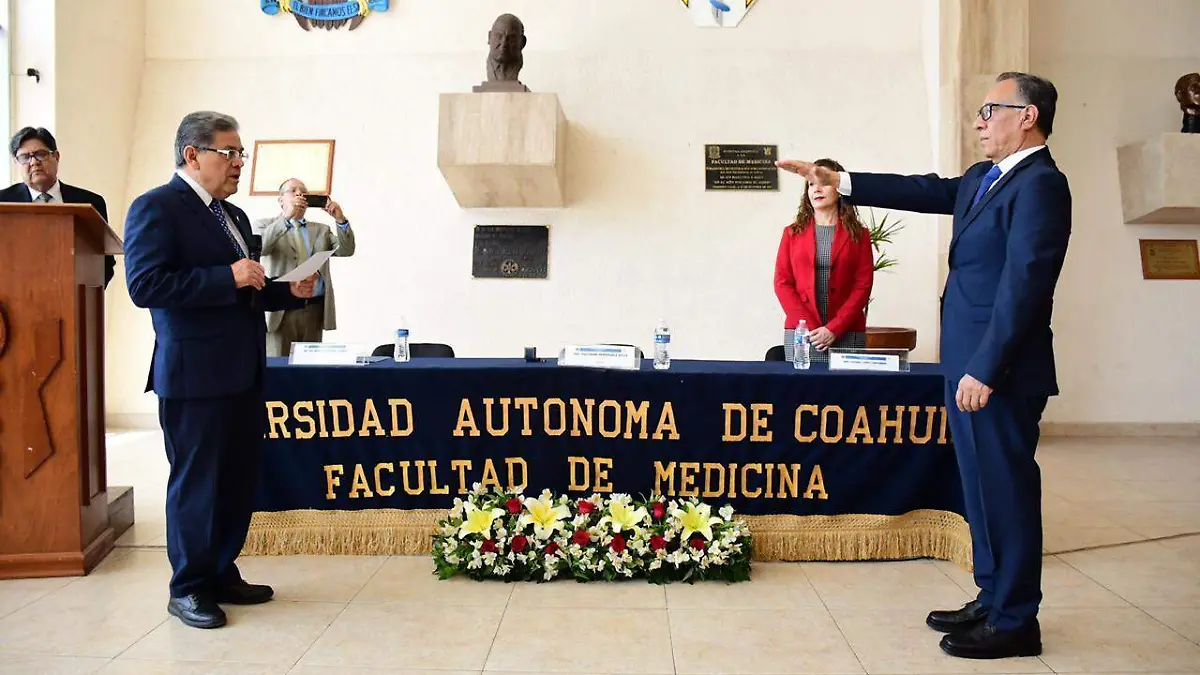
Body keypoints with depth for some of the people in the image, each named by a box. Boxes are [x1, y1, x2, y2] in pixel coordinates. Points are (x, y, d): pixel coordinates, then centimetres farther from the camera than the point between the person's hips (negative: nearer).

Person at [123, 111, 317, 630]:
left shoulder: (233, 216, 17)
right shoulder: (156, 208, -9)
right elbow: (145, 285, -20)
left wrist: (290, 291, 7)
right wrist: (228, 278, -22)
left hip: (243, 373, 8)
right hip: (195, 373, -8)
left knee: (239, 480, 14)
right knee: (196, 482, 3)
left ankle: (221, 575, 29)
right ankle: (188, 588, 18)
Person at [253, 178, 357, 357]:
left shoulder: (321, 229, 18)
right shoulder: (265, 225, 8)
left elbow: (346, 251, 4)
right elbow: (258, 248, -14)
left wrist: (341, 220, -12)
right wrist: (286, 217, -22)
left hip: (313, 311, 3)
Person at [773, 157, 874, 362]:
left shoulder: (858, 235, 7)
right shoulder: (793, 233, 10)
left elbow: (863, 286, 0)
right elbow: (782, 283, 4)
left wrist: (834, 328, -11)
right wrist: (809, 327, -9)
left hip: (847, 334, -1)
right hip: (801, 333, 1)